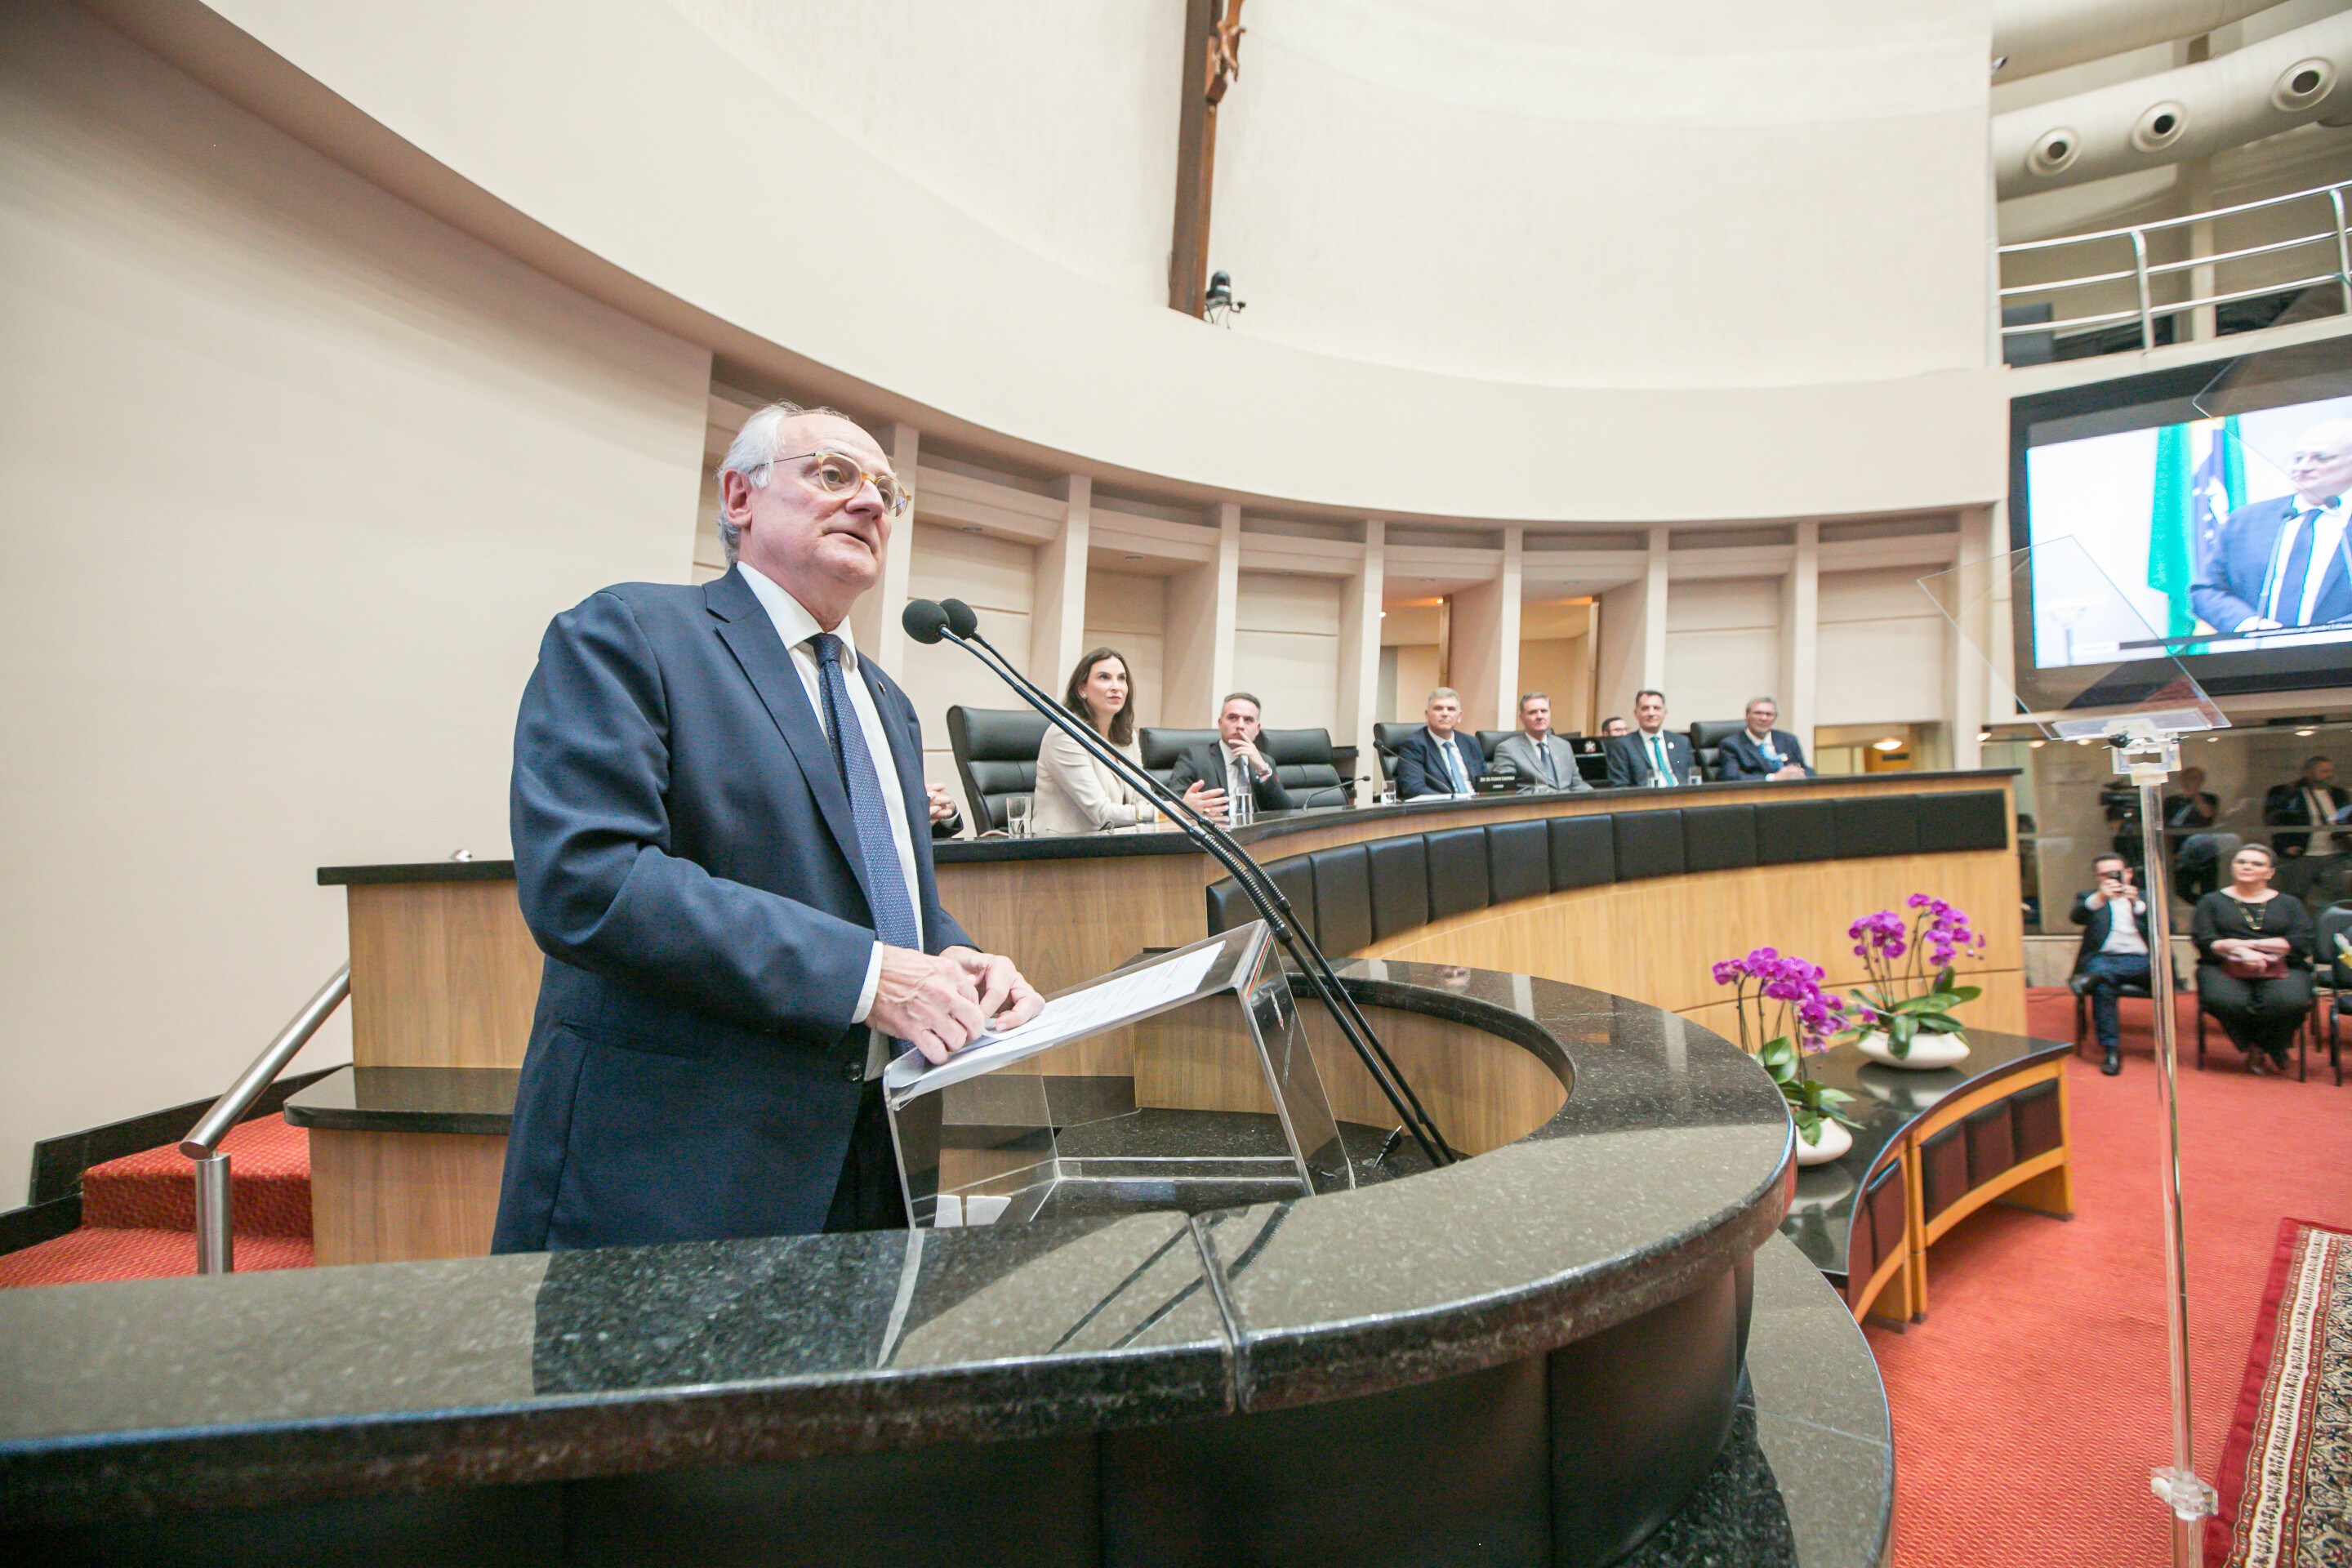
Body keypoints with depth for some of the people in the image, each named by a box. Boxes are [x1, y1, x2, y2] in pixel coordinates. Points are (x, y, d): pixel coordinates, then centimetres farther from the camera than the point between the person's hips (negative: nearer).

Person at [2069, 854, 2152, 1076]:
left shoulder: (2145, 898, 23)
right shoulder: (2089, 897, 20)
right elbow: (2078, 916, -5)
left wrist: (2137, 904, -11)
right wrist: (2100, 897, -25)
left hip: (2140, 961, 2)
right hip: (2103, 957, -2)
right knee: (2103, 986, -34)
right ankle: (2111, 1050, -30)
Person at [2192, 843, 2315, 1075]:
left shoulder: (2290, 904, 20)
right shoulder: (2211, 901, 16)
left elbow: (2301, 943, 3)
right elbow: (2204, 942, 1)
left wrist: (2247, 944, -6)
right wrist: (2241, 952, -17)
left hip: (2282, 969, 1)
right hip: (2223, 968, -1)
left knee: (2290, 1001, -34)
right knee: (2224, 1001, -35)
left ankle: (2262, 1049, -5)